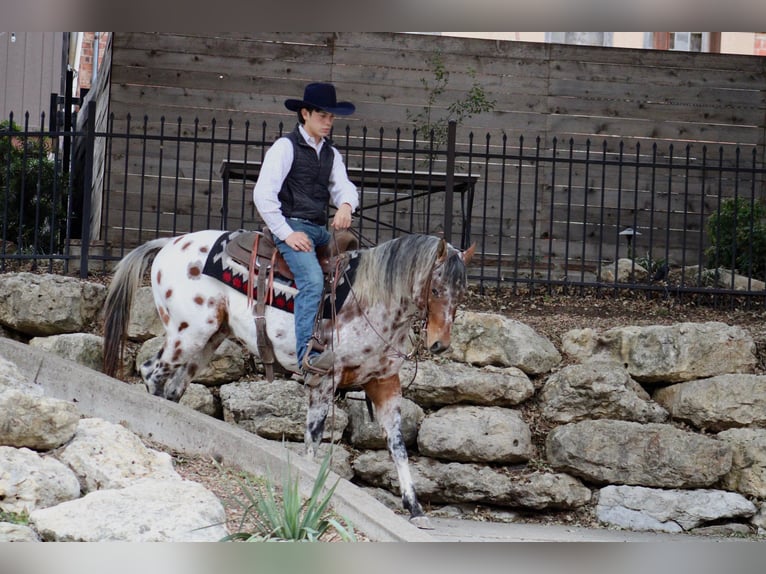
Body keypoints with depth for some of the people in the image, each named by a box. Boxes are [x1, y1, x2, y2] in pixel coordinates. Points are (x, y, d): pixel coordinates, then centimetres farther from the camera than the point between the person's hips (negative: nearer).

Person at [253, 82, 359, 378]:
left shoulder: (331, 154, 19)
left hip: (322, 230, 8)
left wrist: (345, 204, -17)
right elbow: (263, 194, -11)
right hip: (293, 228, -8)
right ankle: (307, 354, -40)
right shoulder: (286, 147, -4)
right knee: (312, 280, -30)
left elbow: (343, 186, 9)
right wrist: (286, 233, -17)